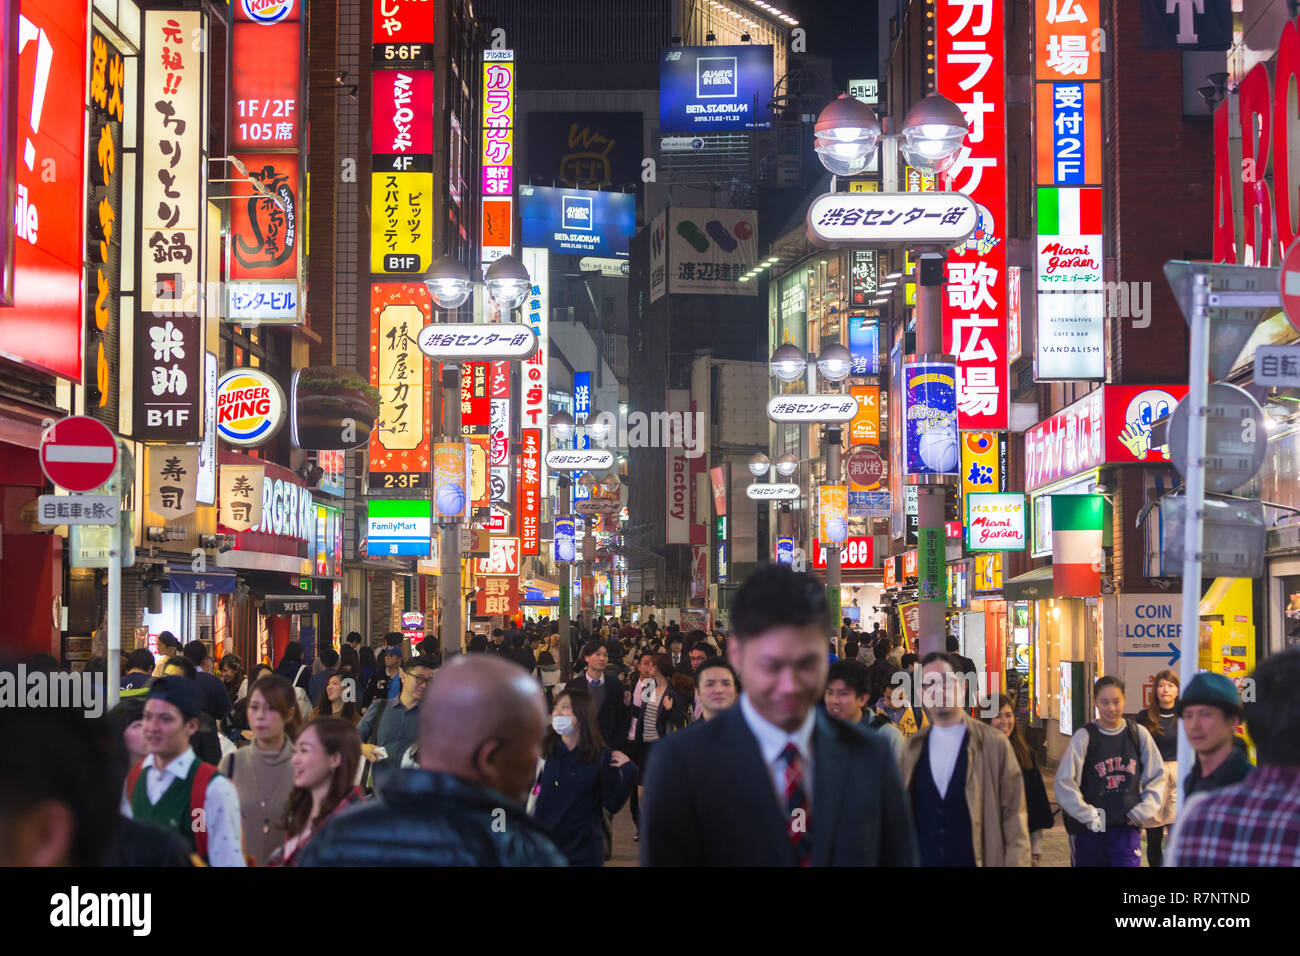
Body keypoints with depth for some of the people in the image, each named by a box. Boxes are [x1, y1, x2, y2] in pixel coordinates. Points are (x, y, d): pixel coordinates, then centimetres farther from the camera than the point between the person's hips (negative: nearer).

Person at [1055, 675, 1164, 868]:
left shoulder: (1138, 733, 3)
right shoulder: (1084, 736, -5)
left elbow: (1157, 776, 10)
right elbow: (1064, 783, -9)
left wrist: (1143, 811, 0)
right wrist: (1088, 815, -11)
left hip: (1127, 825, 1)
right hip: (1089, 830, -1)